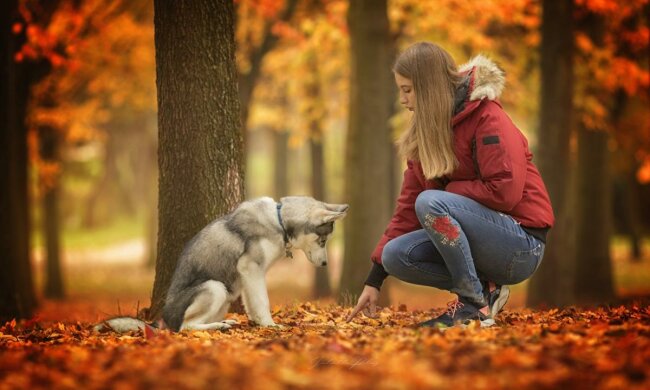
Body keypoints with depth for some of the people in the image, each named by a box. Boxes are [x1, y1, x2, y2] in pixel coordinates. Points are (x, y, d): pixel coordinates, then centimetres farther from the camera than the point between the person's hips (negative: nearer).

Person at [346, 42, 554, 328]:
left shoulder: (487, 117, -14)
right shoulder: (424, 134, 9)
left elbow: (505, 192, -23)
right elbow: (408, 205, 8)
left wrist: (447, 190, -11)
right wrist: (374, 280, 4)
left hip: (522, 244, -8)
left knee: (430, 203, -28)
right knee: (395, 255, -11)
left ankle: (475, 304, -17)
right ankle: (484, 287, -1)